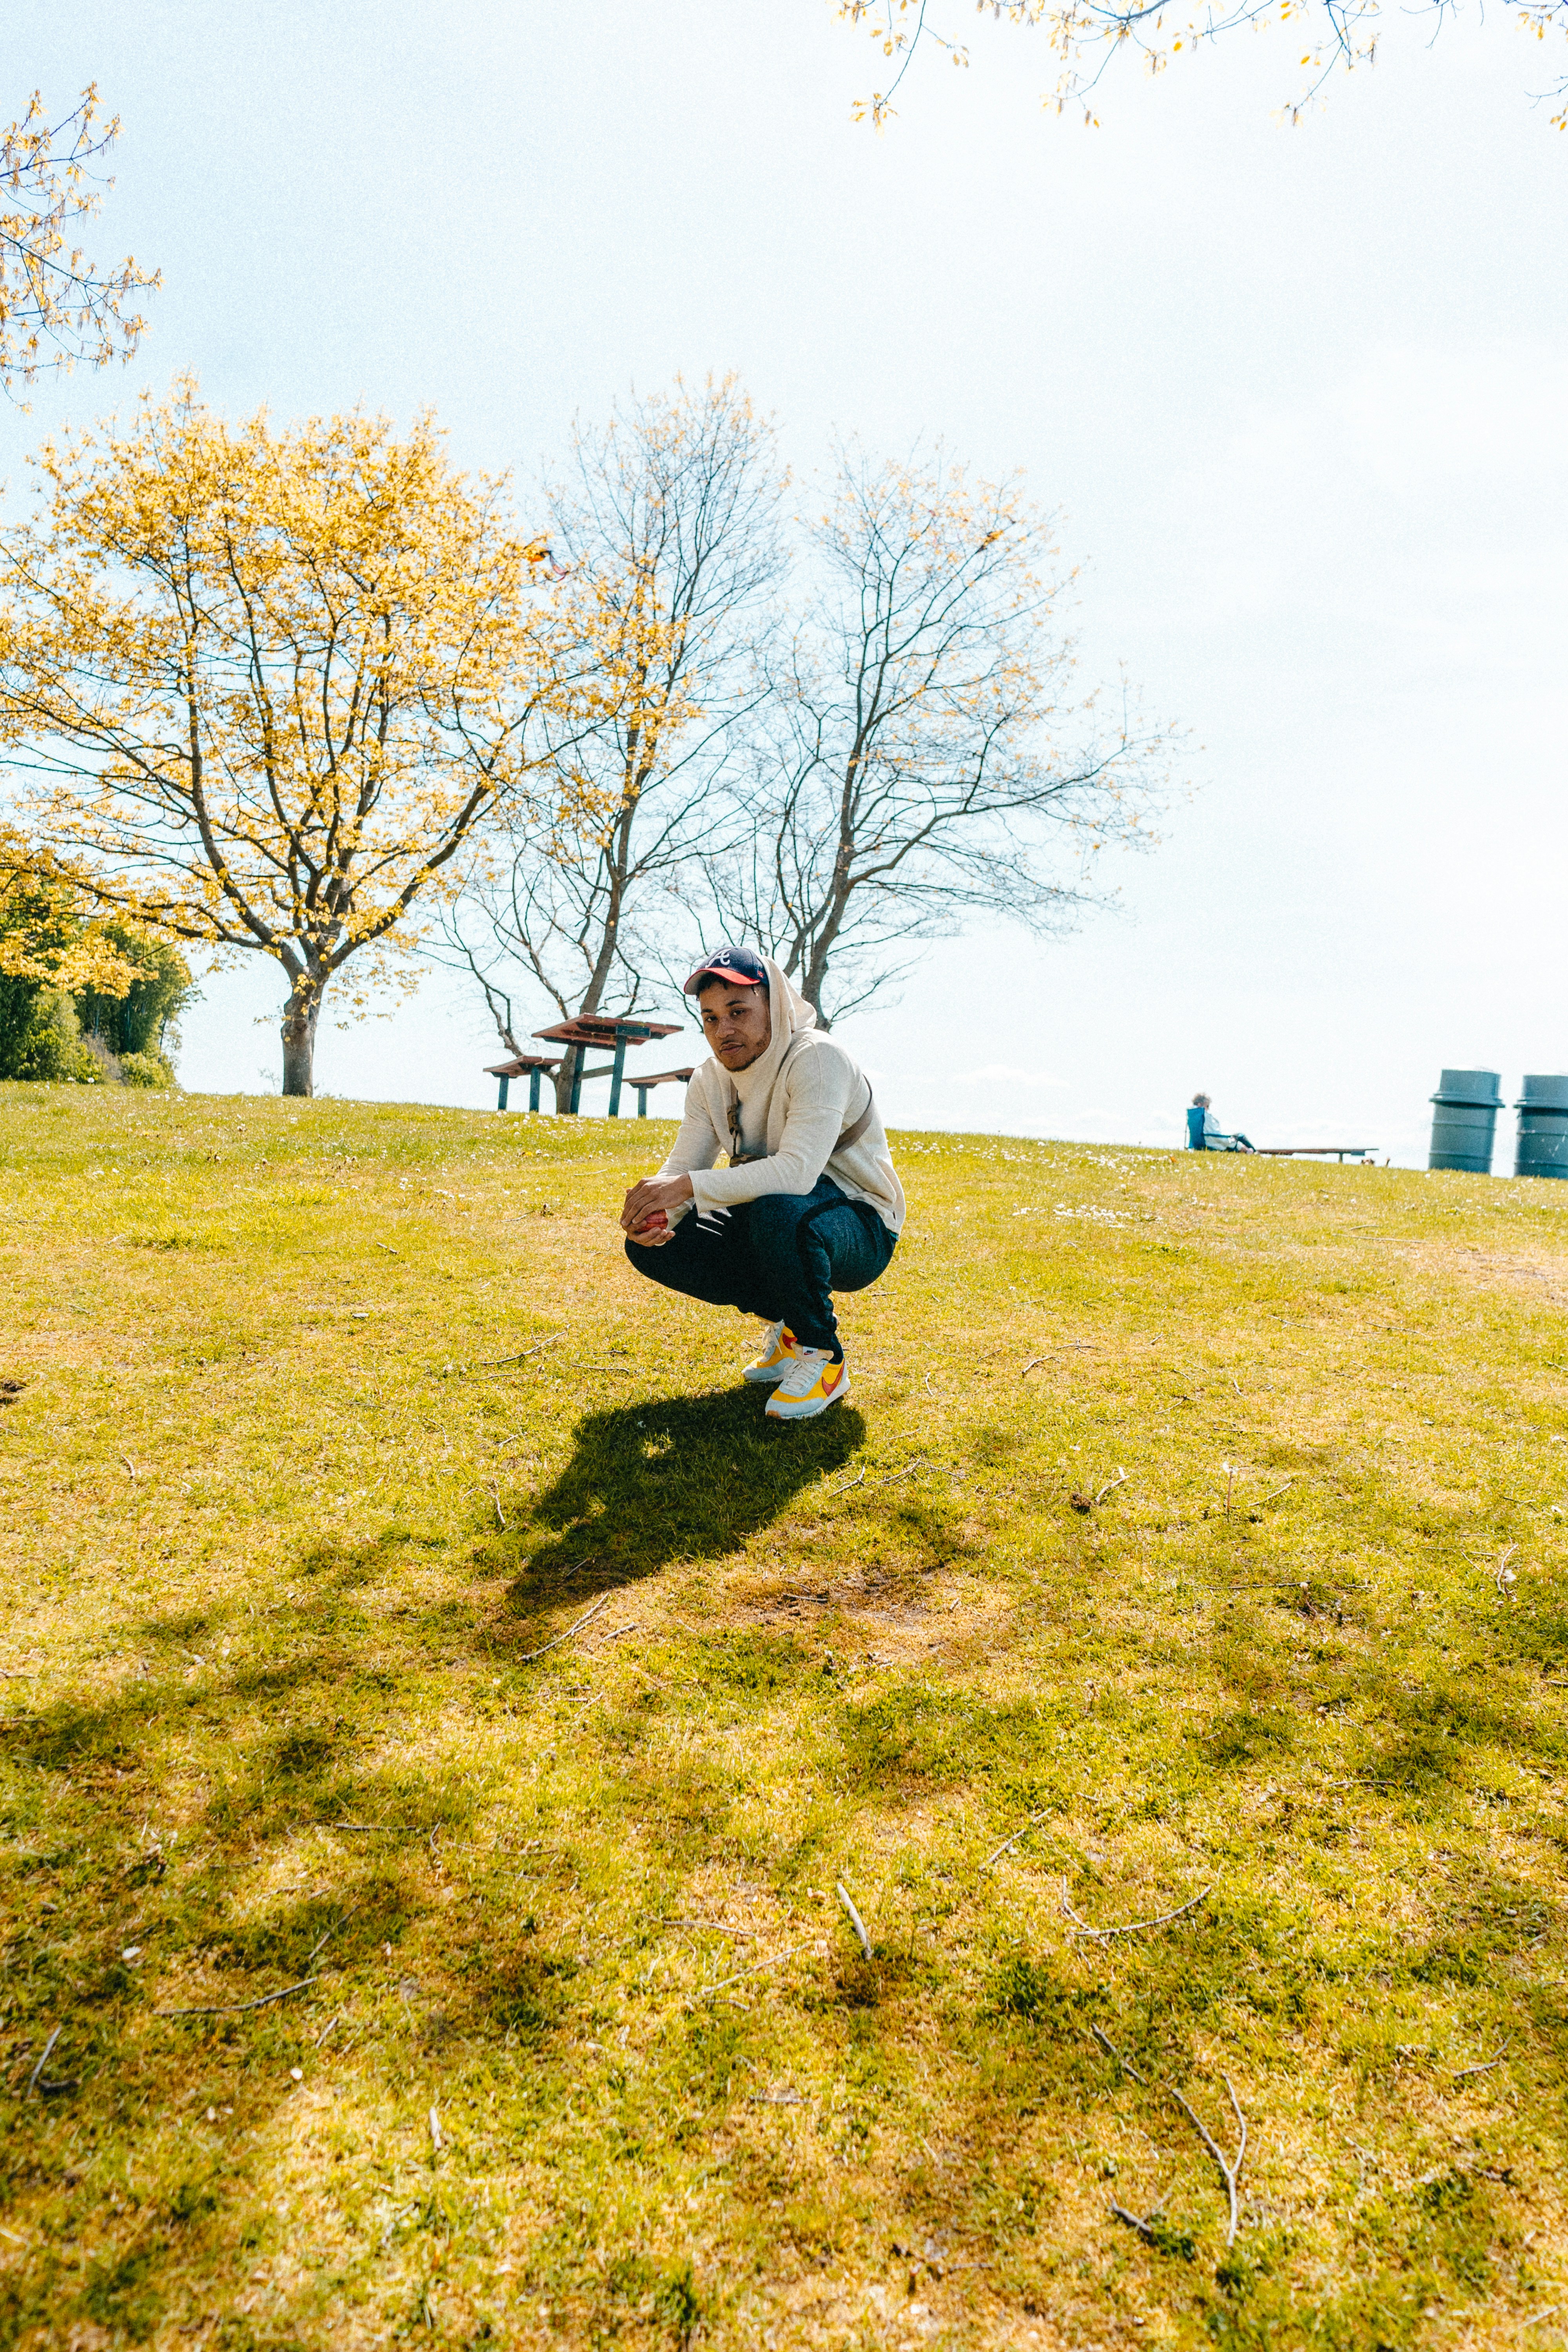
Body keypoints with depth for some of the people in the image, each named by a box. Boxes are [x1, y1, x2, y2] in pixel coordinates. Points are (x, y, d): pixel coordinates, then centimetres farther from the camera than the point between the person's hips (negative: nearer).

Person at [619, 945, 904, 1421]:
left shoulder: (817, 1058, -22)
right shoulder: (711, 1080, 1)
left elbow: (797, 1172, -35)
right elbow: (682, 1169, -2)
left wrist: (690, 1186, -36)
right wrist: (651, 1210, -25)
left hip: (861, 1230, -7)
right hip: (769, 1222, 7)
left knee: (775, 1211, -40)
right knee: (651, 1245, -10)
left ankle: (824, 1358, -15)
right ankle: (785, 1321, 6)